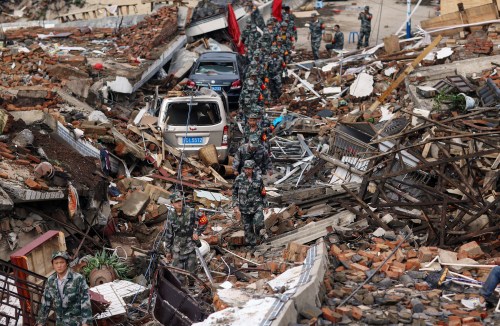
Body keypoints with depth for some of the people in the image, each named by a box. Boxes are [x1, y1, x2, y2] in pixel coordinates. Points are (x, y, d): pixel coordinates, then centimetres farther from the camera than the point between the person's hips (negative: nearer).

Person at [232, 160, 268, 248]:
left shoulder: (258, 178, -5)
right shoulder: (239, 179, -7)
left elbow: (262, 193, 7)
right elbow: (234, 194, 0)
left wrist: (265, 205, 10)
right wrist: (236, 207, -8)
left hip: (257, 206, 0)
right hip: (245, 208, 1)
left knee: (259, 224, -18)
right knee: (248, 228, 5)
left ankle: (257, 231, 18)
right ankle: (252, 245, 23)